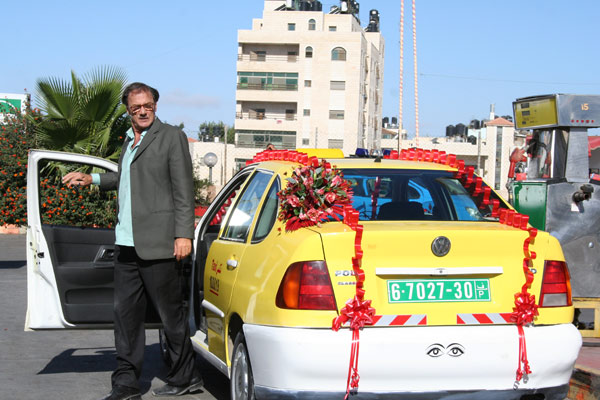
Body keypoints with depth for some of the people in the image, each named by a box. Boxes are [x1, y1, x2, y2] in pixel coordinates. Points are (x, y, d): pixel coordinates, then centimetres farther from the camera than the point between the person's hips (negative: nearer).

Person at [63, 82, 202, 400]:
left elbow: (183, 189, -8)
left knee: (170, 313, 2)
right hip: (127, 243, 7)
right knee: (126, 313, 6)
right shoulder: (129, 141, 19)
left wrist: (183, 234, -15)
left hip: (157, 243, -7)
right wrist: (92, 179, 28)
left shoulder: (171, 137, -3)